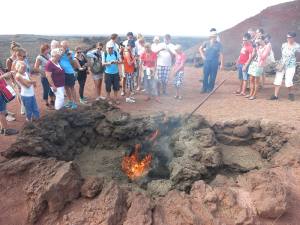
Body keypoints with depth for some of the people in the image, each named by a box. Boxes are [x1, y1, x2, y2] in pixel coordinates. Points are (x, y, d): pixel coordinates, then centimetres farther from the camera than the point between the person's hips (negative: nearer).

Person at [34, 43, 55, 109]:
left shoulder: (48, 55, 5)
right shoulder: (39, 57, -14)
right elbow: (36, 68, -19)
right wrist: (43, 73, -16)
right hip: (44, 77, -6)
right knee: (46, 90, 6)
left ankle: (52, 102, 36)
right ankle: (47, 104, 22)